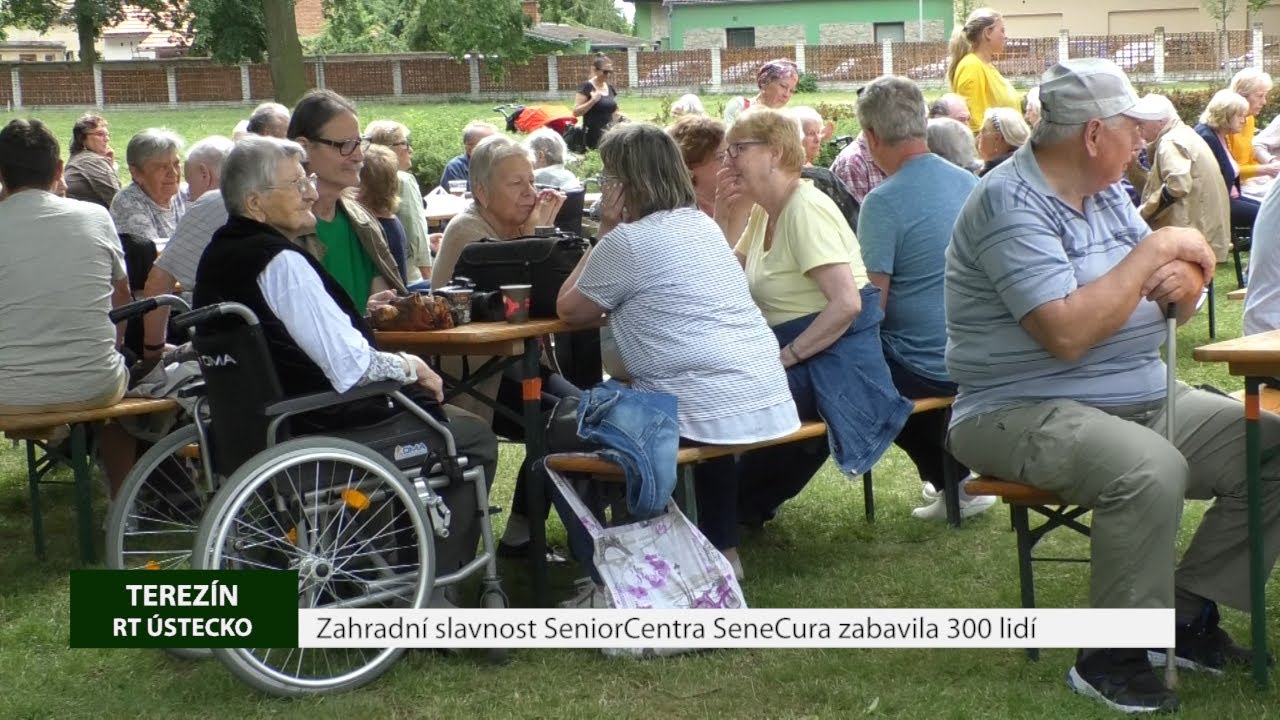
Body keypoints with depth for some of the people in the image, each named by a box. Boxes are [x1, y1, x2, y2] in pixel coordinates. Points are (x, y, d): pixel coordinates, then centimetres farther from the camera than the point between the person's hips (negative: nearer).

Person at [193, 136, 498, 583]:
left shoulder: (219, 255, 6)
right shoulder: (281, 262, -23)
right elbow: (350, 368, -24)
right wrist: (409, 366, -6)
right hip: (318, 432, -10)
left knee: (421, 405, 29)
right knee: (475, 438, 5)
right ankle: (437, 577, 8)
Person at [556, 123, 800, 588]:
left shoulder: (628, 241, -8)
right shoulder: (702, 224, 16)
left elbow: (569, 310, 5)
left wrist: (605, 234, 7)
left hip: (713, 413, -8)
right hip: (769, 402, 8)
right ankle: (721, 549, 39)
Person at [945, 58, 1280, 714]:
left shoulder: (1106, 194, 12)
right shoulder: (1011, 204, -16)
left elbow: (1177, 307, 16)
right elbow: (1067, 333, -27)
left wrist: (1182, 284, -10)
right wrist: (1152, 251, -18)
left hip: (1146, 401, 9)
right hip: (1024, 414, -9)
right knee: (1149, 469, -35)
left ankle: (1186, 611, 7)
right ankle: (1111, 659, -18)